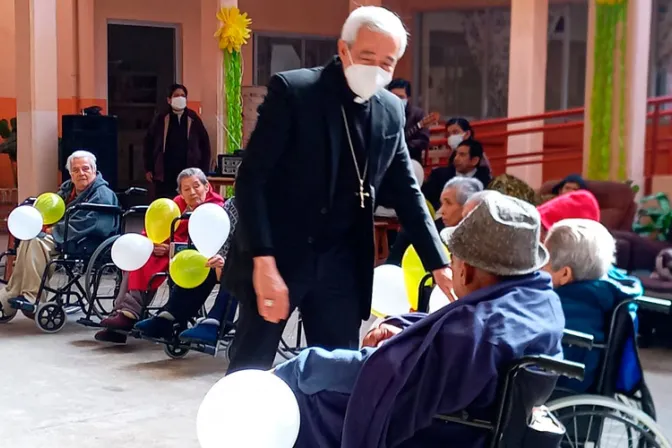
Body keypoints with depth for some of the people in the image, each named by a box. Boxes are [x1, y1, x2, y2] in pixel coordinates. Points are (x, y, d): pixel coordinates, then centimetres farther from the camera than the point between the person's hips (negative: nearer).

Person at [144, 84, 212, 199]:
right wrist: (148, 169, 6)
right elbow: (148, 143, 10)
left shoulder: (194, 119, 3)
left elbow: (205, 144, 6)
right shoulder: (161, 120, 3)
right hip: (165, 176, 0)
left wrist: (204, 171, 2)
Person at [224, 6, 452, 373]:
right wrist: (263, 262, -23)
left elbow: (405, 192, 11)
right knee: (247, 373, 5)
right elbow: (251, 179, -16)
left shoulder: (391, 111, 4)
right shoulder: (292, 91, -13)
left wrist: (439, 264, 4)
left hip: (340, 263, 5)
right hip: (276, 255, -4)